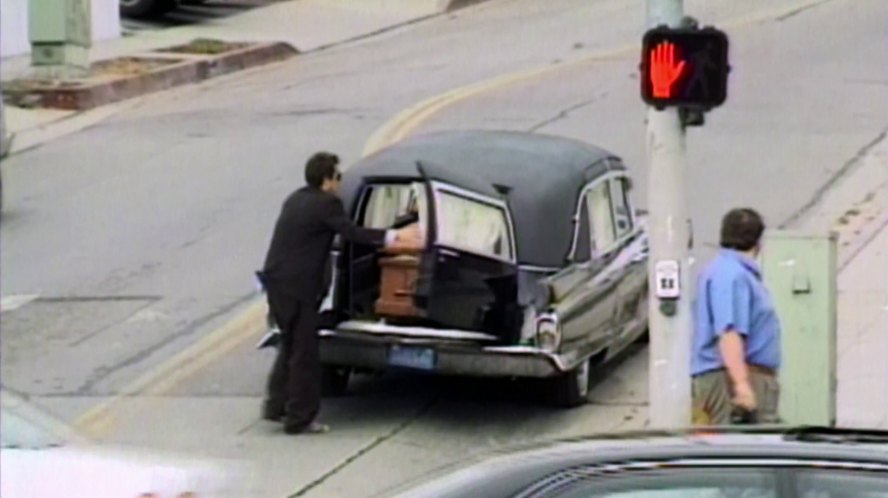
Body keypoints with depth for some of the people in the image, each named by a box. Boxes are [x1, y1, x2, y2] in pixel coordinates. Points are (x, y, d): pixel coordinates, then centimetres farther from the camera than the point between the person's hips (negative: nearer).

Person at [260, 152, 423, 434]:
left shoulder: (296, 199, 14)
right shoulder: (326, 204, -14)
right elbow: (351, 233, -17)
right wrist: (392, 238, -13)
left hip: (276, 281, 9)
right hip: (296, 287, -9)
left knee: (291, 345, 22)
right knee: (304, 354, 1)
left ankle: (276, 405, 25)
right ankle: (299, 419, 6)